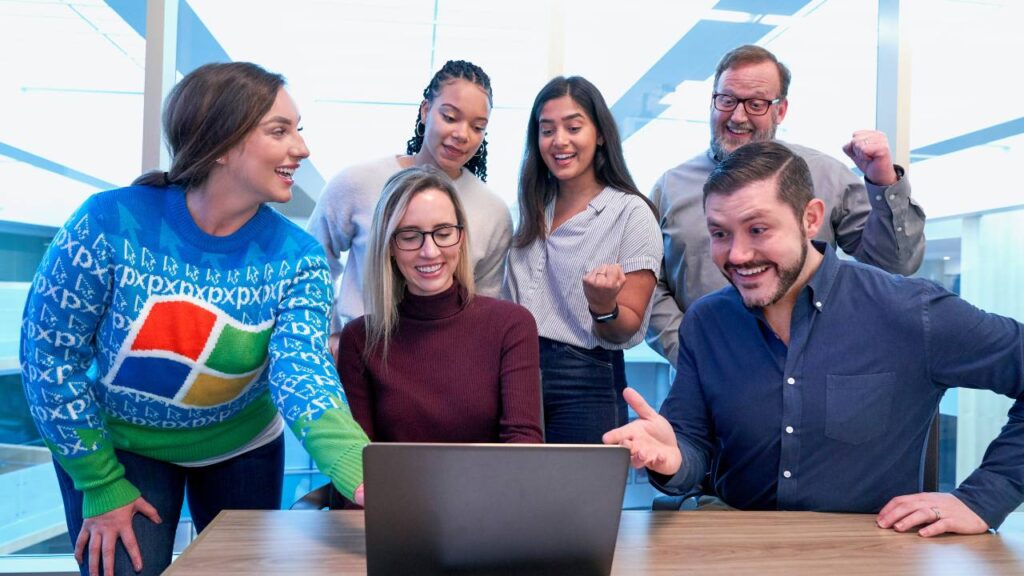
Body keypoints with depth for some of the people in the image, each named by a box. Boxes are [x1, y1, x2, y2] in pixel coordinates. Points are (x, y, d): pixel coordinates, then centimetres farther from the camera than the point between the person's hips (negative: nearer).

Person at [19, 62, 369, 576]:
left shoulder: (297, 259, -19)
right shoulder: (112, 222, -23)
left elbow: (304, 374, -33)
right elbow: (48, 351, -15)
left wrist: (364, 476, -52)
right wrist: (102, 486, -13)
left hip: (241, 449, 2)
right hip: (117, 445, -2)